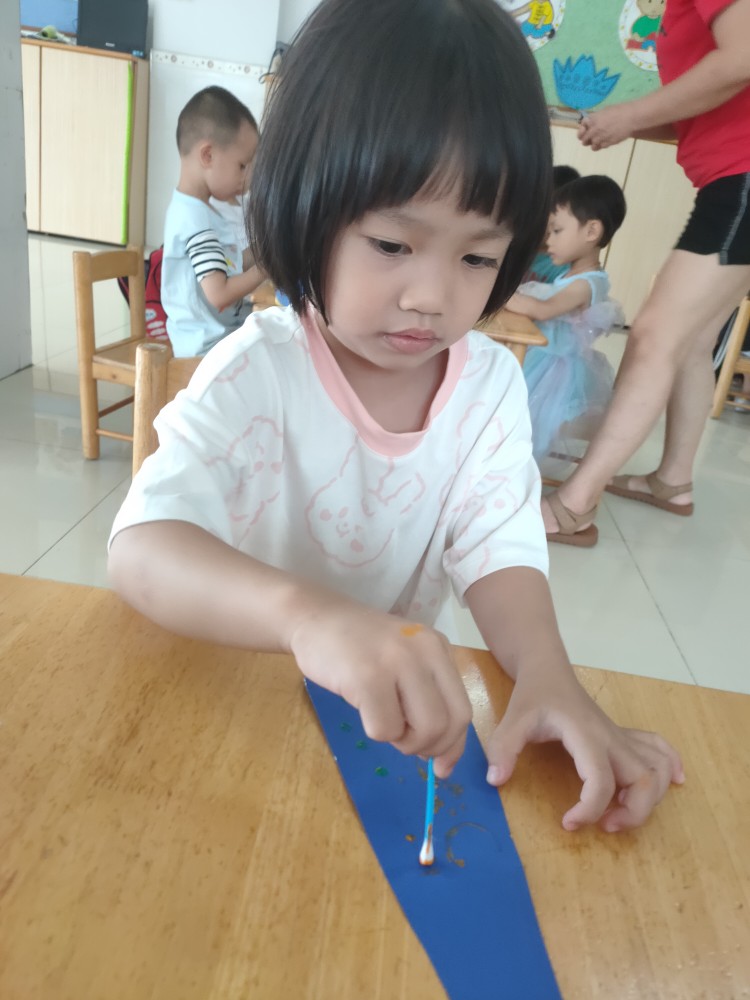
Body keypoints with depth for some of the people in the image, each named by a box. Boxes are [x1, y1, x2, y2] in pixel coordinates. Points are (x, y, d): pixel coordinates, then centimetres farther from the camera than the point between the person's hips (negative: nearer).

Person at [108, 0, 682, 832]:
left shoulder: (491, 382, -6)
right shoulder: (256, 372, -19)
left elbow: (499, 549, -10)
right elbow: (140, 547, -31)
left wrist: (546, 673, -31)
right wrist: (308, 614, -50)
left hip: (395, 715, 4)